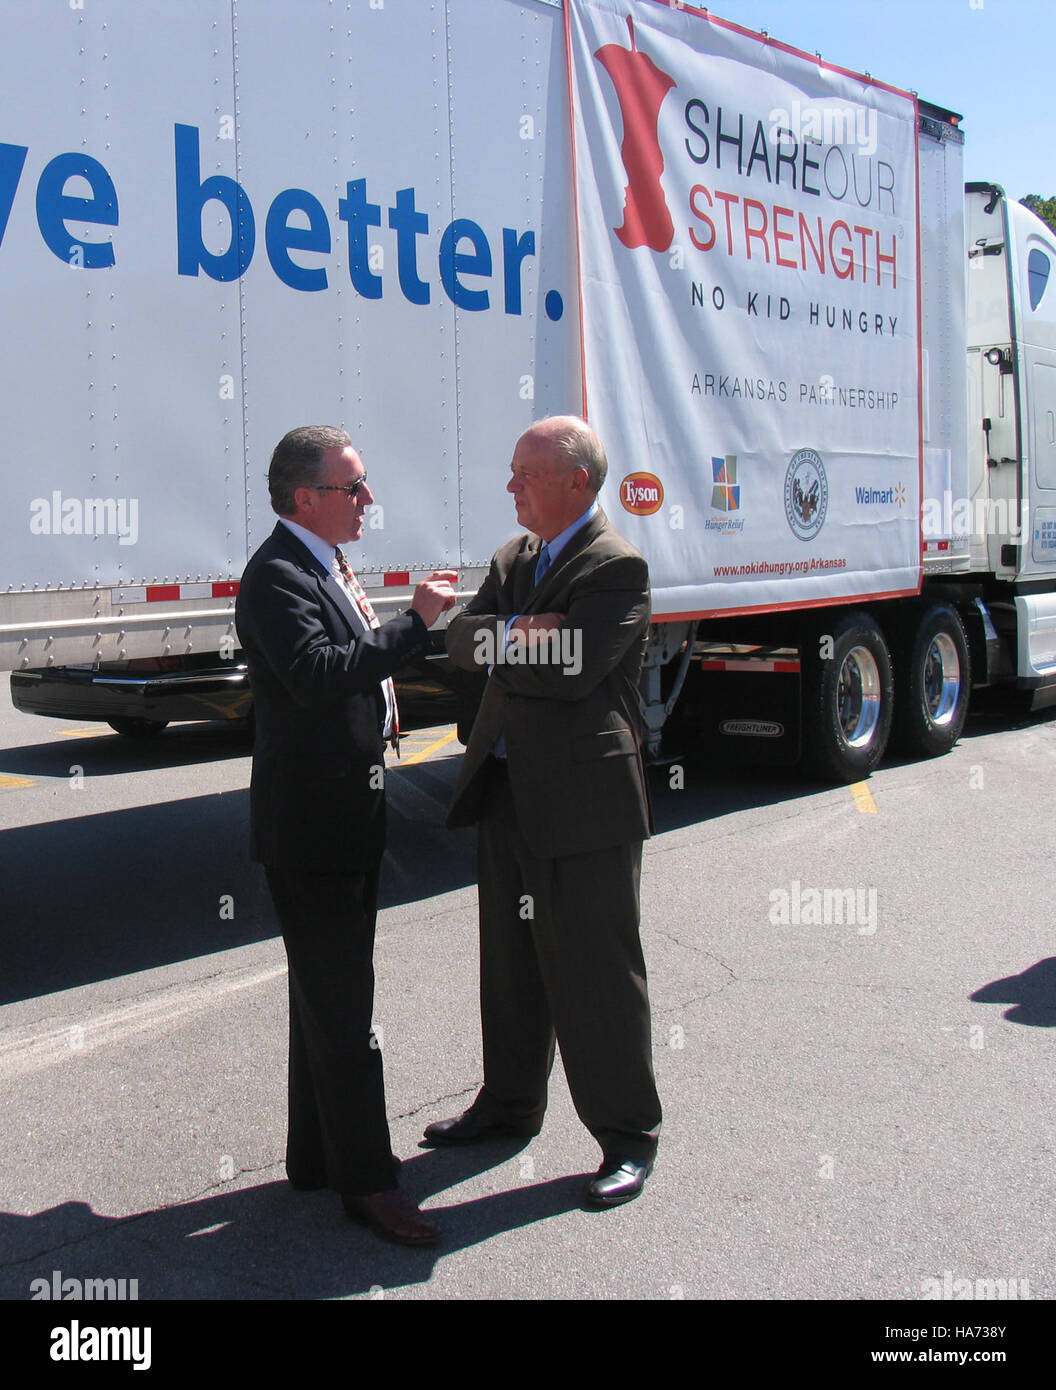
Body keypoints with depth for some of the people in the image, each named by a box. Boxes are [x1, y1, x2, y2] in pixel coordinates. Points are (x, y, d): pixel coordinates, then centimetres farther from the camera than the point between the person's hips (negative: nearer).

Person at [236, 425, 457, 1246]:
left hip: (350, 816, 10)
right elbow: (317, 674, -33)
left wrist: (382, 704, 9)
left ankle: (318, 1158, 31)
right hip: (309, 826, -10)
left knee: (328, 999, 18)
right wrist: (416, 622, -29)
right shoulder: (276, 576, -17)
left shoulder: (326, 565, 14)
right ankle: (365, 1179, 8)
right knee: (342, 1009, -3)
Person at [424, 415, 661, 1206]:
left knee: (594, 972, 1)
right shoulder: (513, 560, 15)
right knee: (510, 963, 19)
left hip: (585, 801, -8)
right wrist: (518, 635, -16)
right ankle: (510, 1104, 36)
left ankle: (628, 1134, 16)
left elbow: (573, 671, -23)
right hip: (508, 793, 8)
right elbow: (464, 640, 3)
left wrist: (501, 651, -8)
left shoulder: (618, 567, -12)